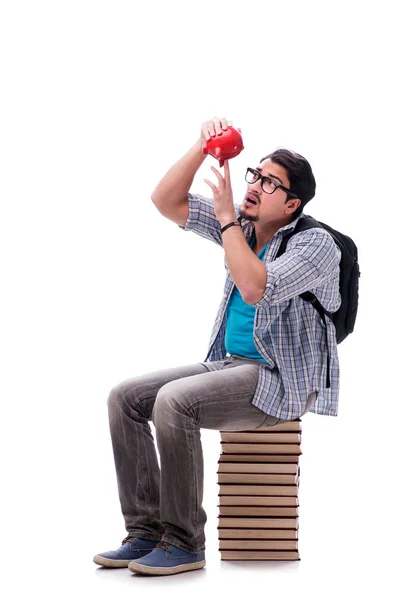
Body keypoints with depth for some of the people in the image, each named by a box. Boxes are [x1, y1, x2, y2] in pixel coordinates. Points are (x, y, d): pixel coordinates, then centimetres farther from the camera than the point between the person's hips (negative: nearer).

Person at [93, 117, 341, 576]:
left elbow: (256, 289, -29)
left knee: (174, 401, -30)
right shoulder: (242, 226, 10)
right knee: (125, 397, -7)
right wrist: (202, 146, -6)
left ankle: (184, 543, -19)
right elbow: (166, 202, 6)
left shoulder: (315, 244, -12)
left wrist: (226, 216, -22)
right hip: (230, 365, 8)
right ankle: (146, 531, -7)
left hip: (281, 381, -8)